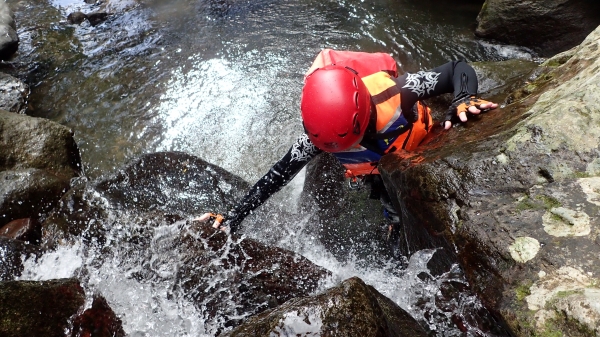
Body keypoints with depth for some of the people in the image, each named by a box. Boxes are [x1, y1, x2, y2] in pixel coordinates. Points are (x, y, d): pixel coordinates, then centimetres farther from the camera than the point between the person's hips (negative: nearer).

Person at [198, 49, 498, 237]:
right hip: (382, 174, 0)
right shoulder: (320, 135, -35)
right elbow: (278, 175, -28)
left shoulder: (398, 91, -42)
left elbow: (459, 69, -28)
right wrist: (233, 218, -29)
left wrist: (465, 99, -51)